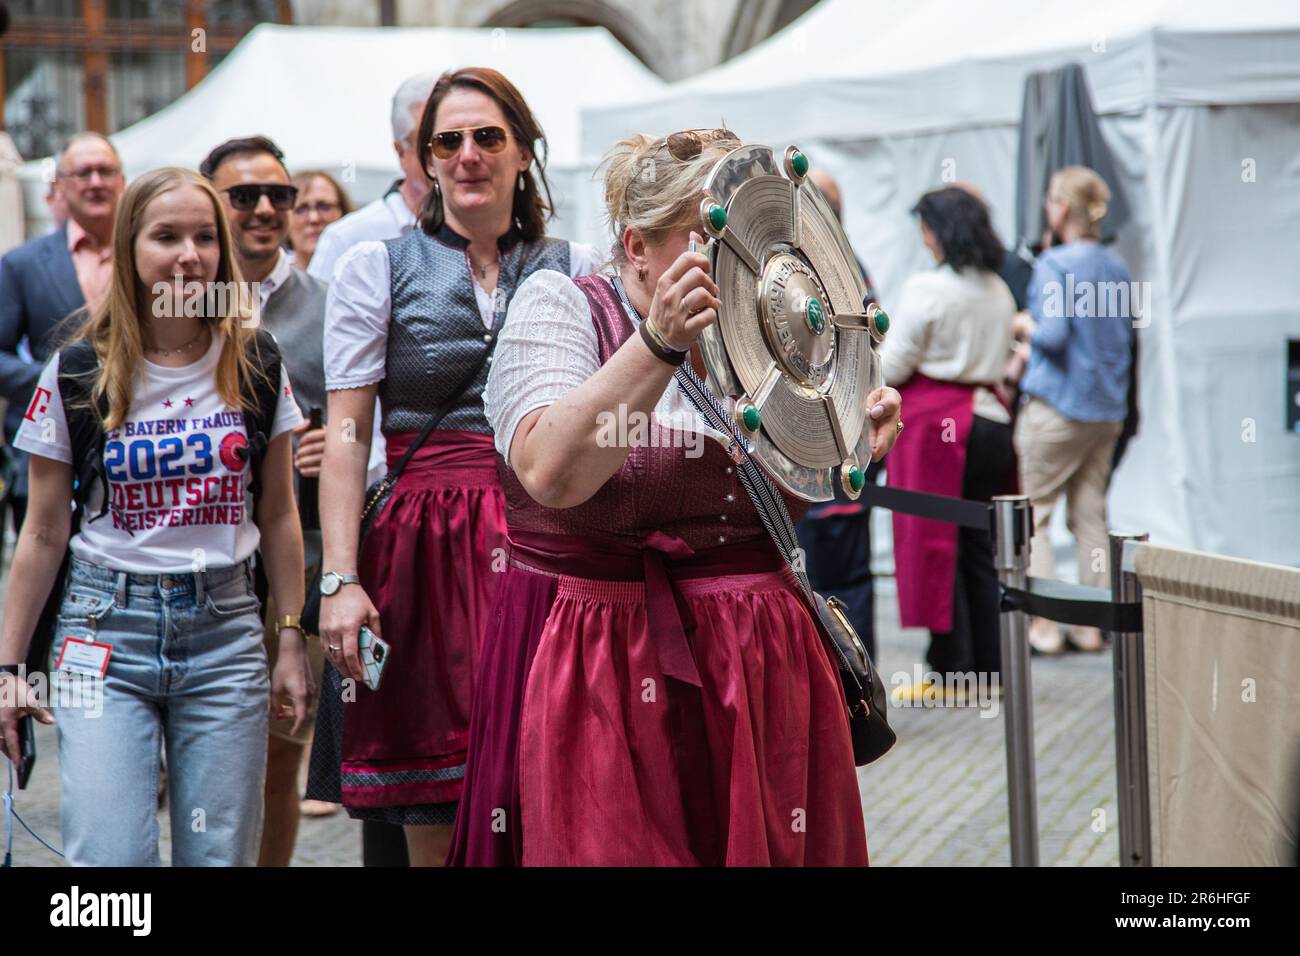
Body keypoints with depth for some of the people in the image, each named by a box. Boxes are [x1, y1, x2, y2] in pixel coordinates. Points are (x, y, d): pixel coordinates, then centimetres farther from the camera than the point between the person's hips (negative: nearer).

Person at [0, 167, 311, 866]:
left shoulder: (256, 365, 4)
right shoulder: (77, 375, -1)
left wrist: (291, 640, 9)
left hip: (226, 627, 2)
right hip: (106, 628, -2)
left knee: (219, 856, 3)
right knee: (111, 861, -12)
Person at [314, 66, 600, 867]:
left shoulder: (576, 269, 12)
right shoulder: (377, 268, 7)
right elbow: (346, 437, 1)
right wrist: (340, 581, -7)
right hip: (428, 548, -1)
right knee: (436, 825, -1)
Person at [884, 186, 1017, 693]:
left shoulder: (926, 288, -12)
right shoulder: (1000, 292, 10)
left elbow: (894, 365, -9)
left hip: (934, 422, -7)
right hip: (990, 420, 7)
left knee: (934, 545, 0)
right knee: (981, 548, 11)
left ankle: (951, 667, 0)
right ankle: (990, 666, 13)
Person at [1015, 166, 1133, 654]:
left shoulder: (1054, 263, -13)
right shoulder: (1118, 268, 9)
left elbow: (1054, 333, -22)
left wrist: (1026, 326, 0)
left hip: (1056, 405, -7)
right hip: (1108, 408, 7)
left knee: (1032, 514, 2)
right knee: (1090, 515, 11)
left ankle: (1043, 624, -1)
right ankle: (1091, 624, 12)